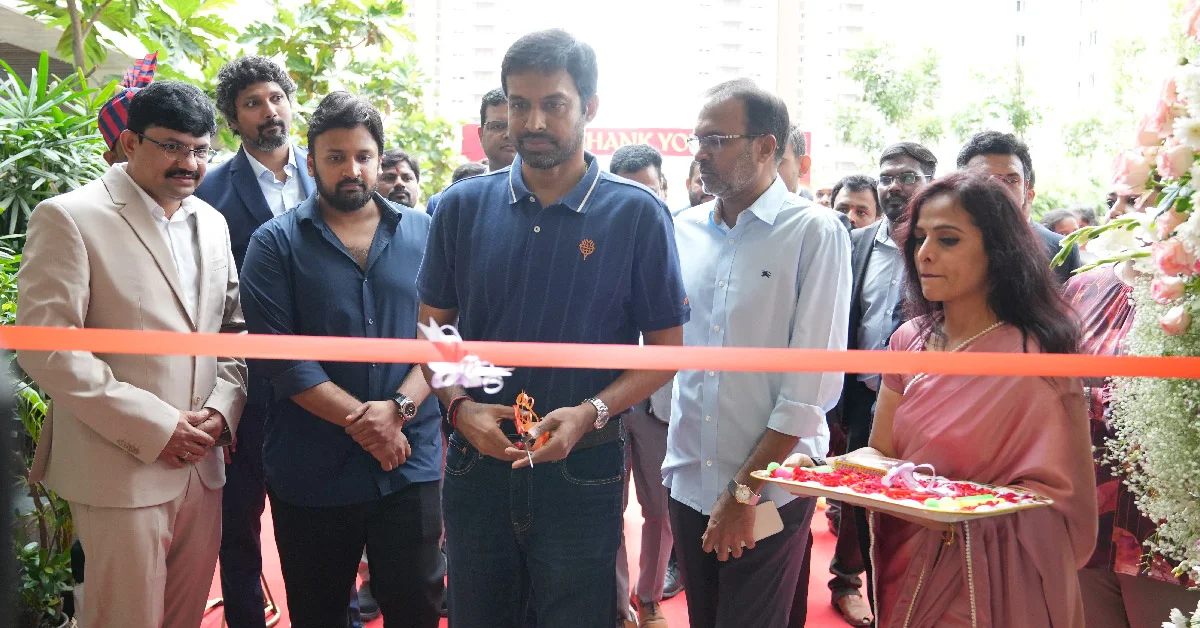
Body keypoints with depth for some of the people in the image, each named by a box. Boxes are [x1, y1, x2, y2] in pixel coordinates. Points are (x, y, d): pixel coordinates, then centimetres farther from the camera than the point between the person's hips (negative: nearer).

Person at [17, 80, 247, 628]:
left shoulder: (211, 223, 12)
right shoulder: (69, 218, -8)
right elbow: (46, 347, -14)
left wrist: (223, 408, -3)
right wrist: (155, 428, -15)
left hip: (202, 463, 6)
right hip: (122, 470, -6)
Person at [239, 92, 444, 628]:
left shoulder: (421, 232, 6)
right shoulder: (276, 243, -1)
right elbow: (278, 354, -10)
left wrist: (398, 408, -14)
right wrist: (359, 420, -16)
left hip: (411, 462, 1)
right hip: (312, 473, -1)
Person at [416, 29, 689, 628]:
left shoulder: (637, 214, -7)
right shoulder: (463, 206, 1)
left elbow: (665, 348, -3)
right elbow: (431, 326, 7)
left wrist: (590, 413, -18)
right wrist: (460, 407, -10)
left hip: (582, 471, -2)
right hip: (476, 462, 3)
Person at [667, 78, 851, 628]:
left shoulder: (816, 232, -9)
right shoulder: (684, 229, 5)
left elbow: (814, 382, -13)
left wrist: (745, 489, -14)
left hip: (771, 488, -4)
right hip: (689, 478, 5)